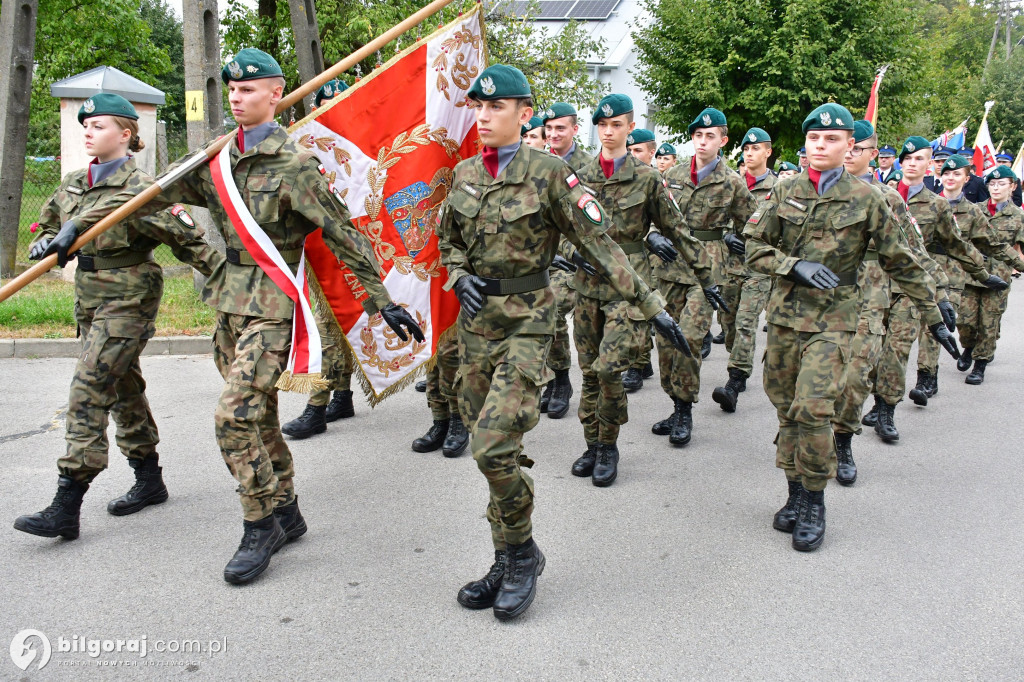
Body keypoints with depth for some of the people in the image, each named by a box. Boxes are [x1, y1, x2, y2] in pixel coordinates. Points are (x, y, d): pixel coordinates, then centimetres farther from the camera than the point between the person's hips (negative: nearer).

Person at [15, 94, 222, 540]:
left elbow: (185, 239, -12)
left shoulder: (140, 188, -12)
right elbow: (51, 228, 22)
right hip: (90, 299, 8)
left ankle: (66, 508, -9)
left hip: (128, 301, -8)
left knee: (89, 390, -13)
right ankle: (149, 481, 30)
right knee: (123, 389, 16)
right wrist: (46, 244, -1)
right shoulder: (73, 185, 11)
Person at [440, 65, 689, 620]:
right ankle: (508, 563, 23)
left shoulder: (548, 173, -8)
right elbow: (448, 242, 19)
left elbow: (599, 245, -9)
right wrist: (460, 278, -3)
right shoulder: (465, 173, 8)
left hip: (525, 321, -6)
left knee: (494, 444, -17)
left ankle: (522, 552, 7)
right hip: (476, 320, 6)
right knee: (491, 448, 9)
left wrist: (651, 305, -11)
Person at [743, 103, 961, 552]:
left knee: (812, 410, -15)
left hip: (833, 319, -3)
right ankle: (796, 493, 22)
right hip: (784, 314, 3)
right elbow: (754, 247, 5)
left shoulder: (866, 200, -2)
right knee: (787, 410, 7)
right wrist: (795, 265, -13)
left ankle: (814, 503, 2)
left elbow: (901, 263, 4)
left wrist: (934, 317, 6)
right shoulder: (784, 193, 5)